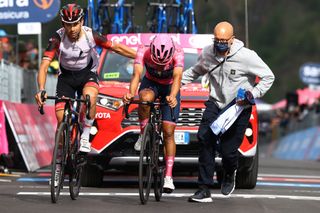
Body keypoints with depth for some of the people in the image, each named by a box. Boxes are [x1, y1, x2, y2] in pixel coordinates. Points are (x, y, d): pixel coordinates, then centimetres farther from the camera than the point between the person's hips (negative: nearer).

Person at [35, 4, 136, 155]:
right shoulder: (57, 39, -23)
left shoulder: (91, 36, -21)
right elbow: (44, 66, -28)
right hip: (66, 77, 1)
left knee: (90, 97, -35)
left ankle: (85, 136, -18)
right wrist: (41, 90, -44)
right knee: (62, 120, -10)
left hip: (87, 74, 0)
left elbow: (117, 47, -10)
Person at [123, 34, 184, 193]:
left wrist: (172, 96, -64)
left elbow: (177, 77, -44)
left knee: (168, 132, -9)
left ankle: (168, 177, -4)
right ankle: (143, 135, -15)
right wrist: (130, 93, -61)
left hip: (170, 88, 0)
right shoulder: (143, 52, -30)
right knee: (145, 98, -38)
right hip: (150, 83, 0)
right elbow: (137, 74, -41)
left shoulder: (178, 53, -31)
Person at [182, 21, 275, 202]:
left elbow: (268, 77, -6)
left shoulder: (246, 56, -14)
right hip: (215, 104, 3)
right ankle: (204, 190, -18)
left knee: (228, 150, -7)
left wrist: (252, 95, -18)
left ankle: (230, 174, 33)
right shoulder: (208, 53, -1)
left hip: (238, 108, -3)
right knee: (205, 138, -20)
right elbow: (195, 71, 20)